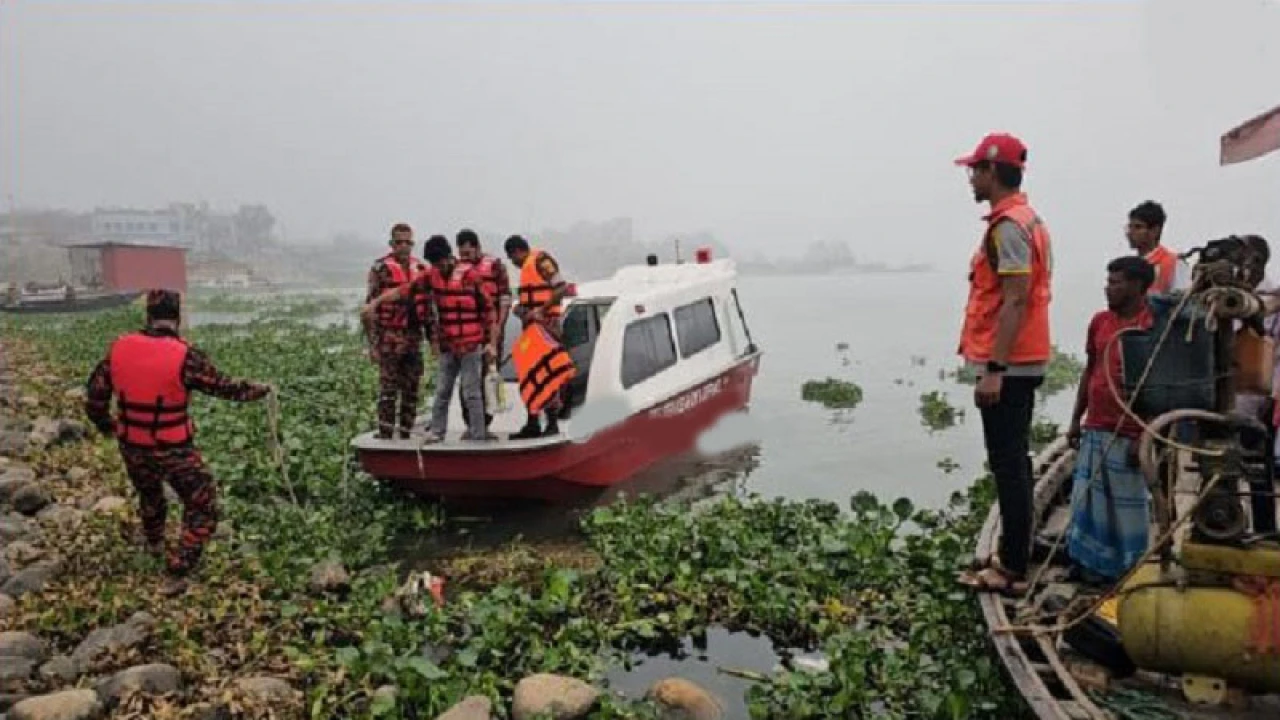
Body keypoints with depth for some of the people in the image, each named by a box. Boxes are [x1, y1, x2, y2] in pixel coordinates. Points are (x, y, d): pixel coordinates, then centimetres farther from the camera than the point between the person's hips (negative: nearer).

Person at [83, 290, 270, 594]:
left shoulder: (119, 349, -6)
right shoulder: (184, 356, -21)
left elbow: (95, 397, 3)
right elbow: (224, 387, -10)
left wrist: (106, 426, 23)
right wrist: (259, 389, 9)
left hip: (132, 448, 6)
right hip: (173, 451, -6)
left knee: (149, 494, 33)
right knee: (202, 508, 10)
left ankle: (154, 544, 58)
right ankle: (176, 575, 7)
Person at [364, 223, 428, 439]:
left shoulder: (421, 269, 10)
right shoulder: (380, 269, -4)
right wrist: (372, 343, -12)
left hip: (414, 338, 5)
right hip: (389, 340, -5)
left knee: (411, 390, 8)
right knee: (388, 390, -4)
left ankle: (405, 434, 17)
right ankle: (385, 436, 3)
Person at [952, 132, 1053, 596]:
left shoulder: (1008, 226, -15)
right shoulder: (1026, 220, 17)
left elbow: (1015, 301, -22)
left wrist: (994, 369, -23)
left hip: (1007, 367, -10)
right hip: (1020, 363, 10)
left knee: (1008, 465, -5)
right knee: (1012, 462, 15)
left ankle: (1012, 570, 3)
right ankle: (1013, 557, 25)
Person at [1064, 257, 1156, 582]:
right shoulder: (1100, 321, 8)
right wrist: (1076, 420, 14)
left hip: (1128, 435, -6)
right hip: (1094, 430, 6)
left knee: (1126, 506, 5)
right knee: (1088, 501, 12)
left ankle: (1126, 571, 20)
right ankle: (1091, 562, 26)